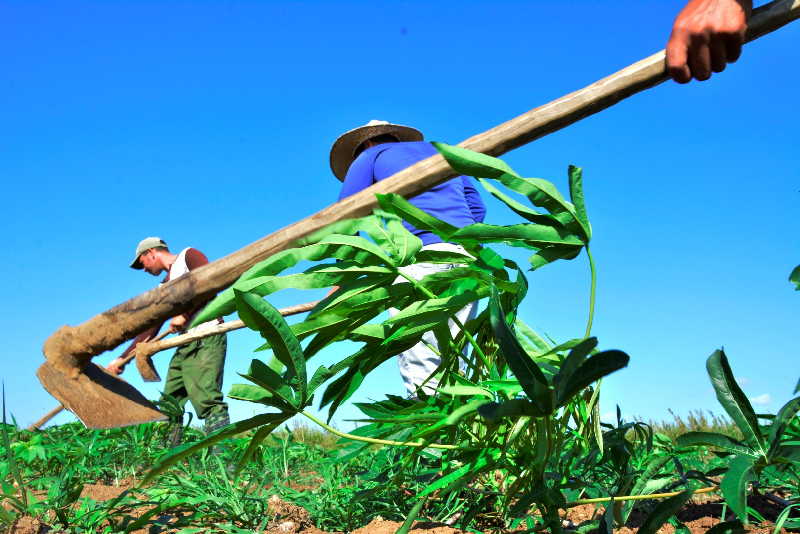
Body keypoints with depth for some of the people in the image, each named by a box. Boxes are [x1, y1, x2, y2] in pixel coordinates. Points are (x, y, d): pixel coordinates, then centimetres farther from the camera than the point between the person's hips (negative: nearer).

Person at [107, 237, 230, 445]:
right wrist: (122, 359, 19)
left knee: (207, 399, -20)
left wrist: (184, 314, -12)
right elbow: (150, 330, 25)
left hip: (208, 338, -9)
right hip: (186, 345, 9)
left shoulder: (188, 256, 7)